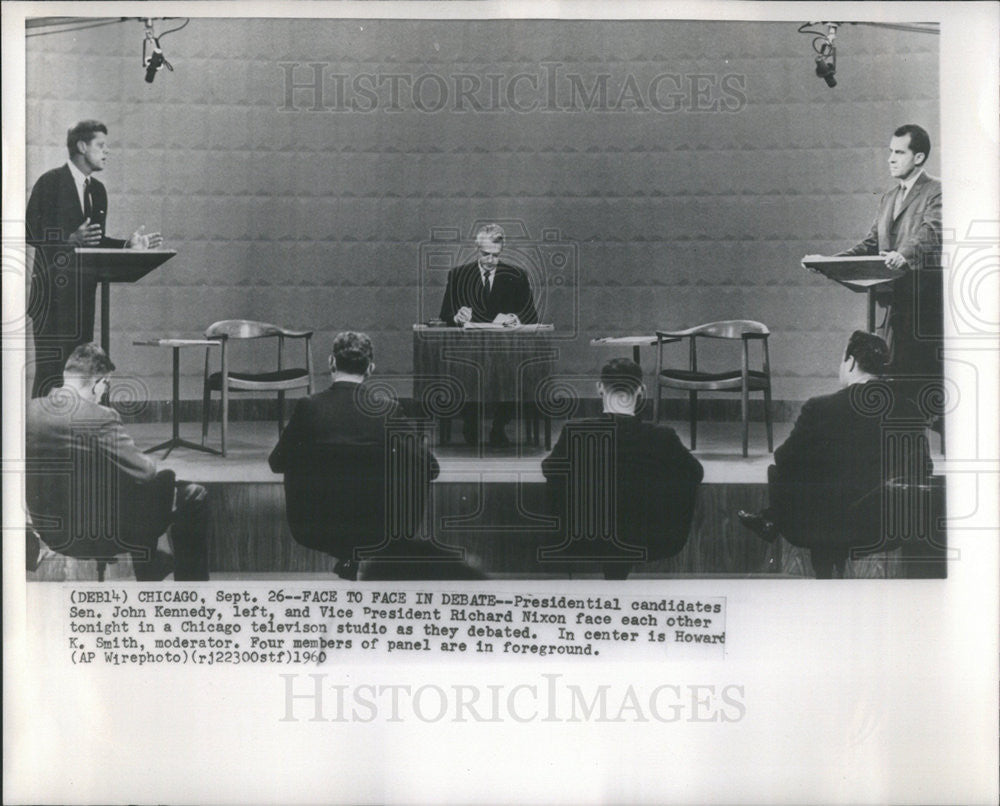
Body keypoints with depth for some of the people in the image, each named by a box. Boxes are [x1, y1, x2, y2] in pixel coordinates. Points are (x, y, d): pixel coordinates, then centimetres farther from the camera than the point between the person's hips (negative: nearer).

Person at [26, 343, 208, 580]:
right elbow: (142, 472, -19)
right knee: (192, 497, 9)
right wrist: (150, 462, 4)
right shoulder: (99, 418, -24)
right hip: (99, 533, -8)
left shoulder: (30, 410, -4)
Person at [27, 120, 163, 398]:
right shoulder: (50, 183, -5)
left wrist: (129, 245, 7)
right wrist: (71, 239, -25)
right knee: (51, 368, -10)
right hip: (54, 290, -7)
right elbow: (33, 233, -12)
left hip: (83, 291, 7)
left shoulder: (97, 190, 17)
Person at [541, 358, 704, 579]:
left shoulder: (574, 433, -17)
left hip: (586, 542, 1)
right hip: (650, 543, -1)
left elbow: (548, 469, 3)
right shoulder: (662, 437, -19)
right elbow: (696, 473, 1)